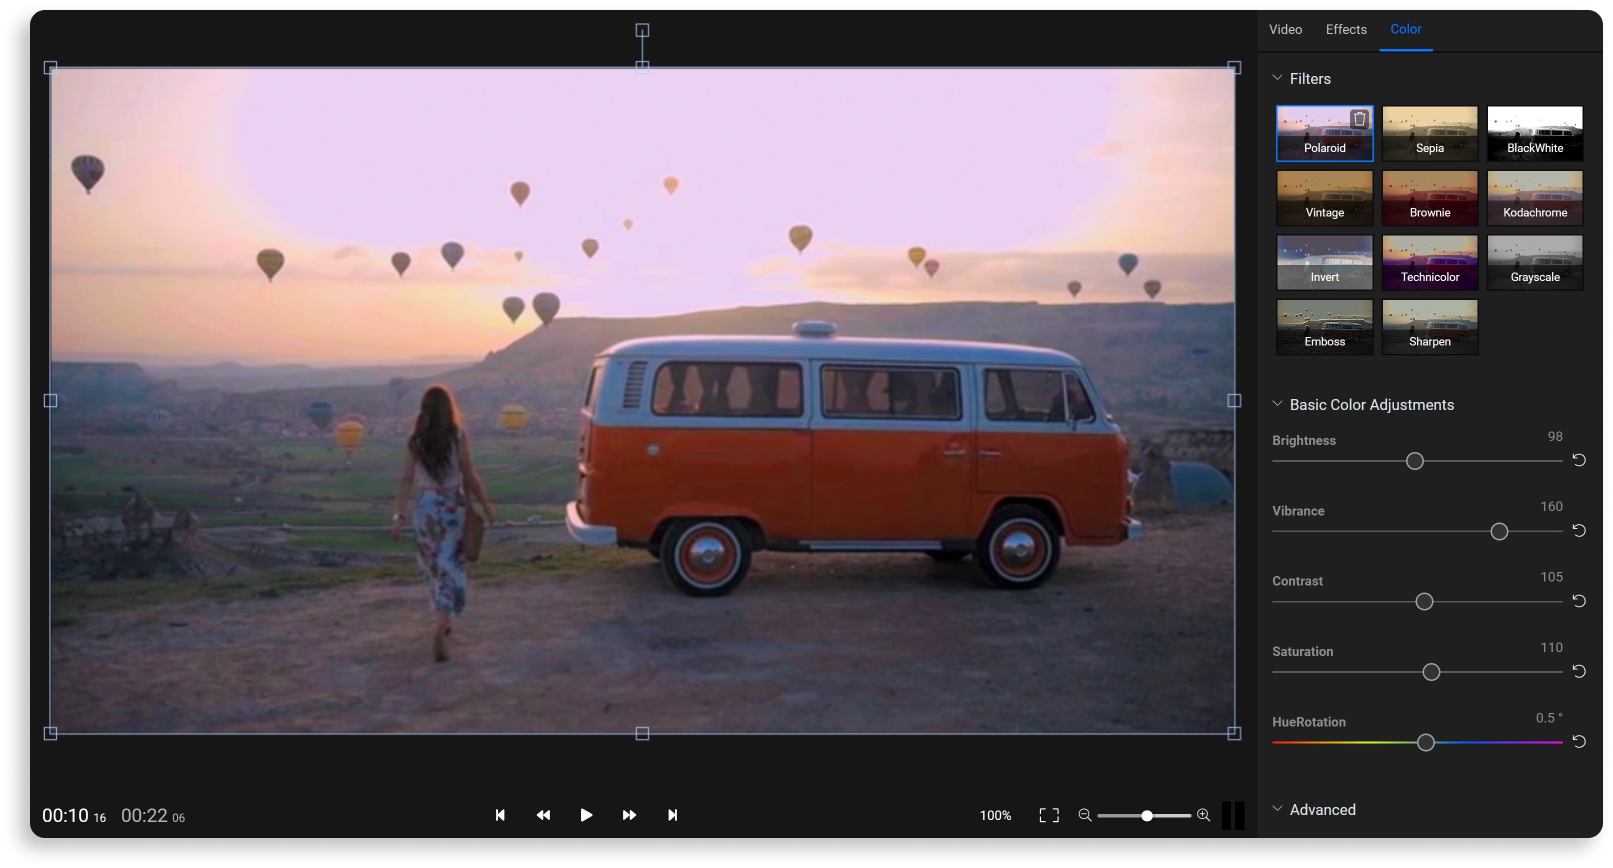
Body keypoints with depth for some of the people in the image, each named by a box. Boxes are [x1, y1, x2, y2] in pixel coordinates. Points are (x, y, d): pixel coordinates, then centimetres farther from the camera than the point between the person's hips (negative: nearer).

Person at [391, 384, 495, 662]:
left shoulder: (415, 441, -3)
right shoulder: (458, 437, -10)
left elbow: (406, 480, -4)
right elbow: (470, 477, -8)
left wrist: (400, 516, -1)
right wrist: (485, 504, 6)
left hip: (425, 506, 3)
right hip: (453, 506, -3)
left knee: (432, 565, 20)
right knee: (450, 567, 0)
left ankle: (444, 618, 34)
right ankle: (441, 628, -15)